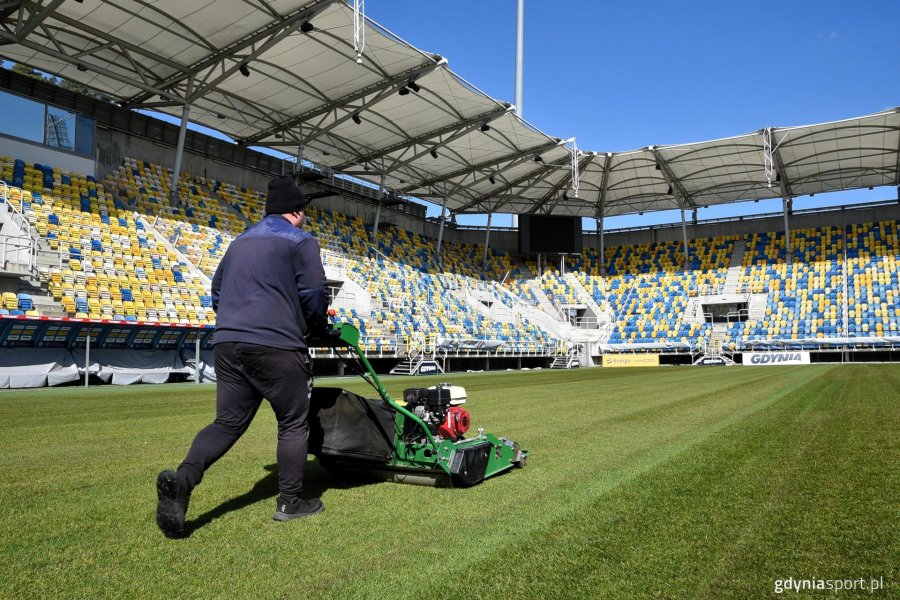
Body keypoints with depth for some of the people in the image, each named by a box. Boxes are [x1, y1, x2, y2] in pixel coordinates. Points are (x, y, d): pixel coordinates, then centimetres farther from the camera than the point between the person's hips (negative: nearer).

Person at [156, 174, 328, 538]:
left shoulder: (240, 242, 23)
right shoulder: (300, 241, 0)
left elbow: (217, 292, 26)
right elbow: (314, 295, -5)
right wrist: (318, 329, 13)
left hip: (227, 344, 7)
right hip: (277, 346, -6)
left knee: (228, 422, 10)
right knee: (294, 423, 7)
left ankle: (182, 478, -13)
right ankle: (290, 502, 13)